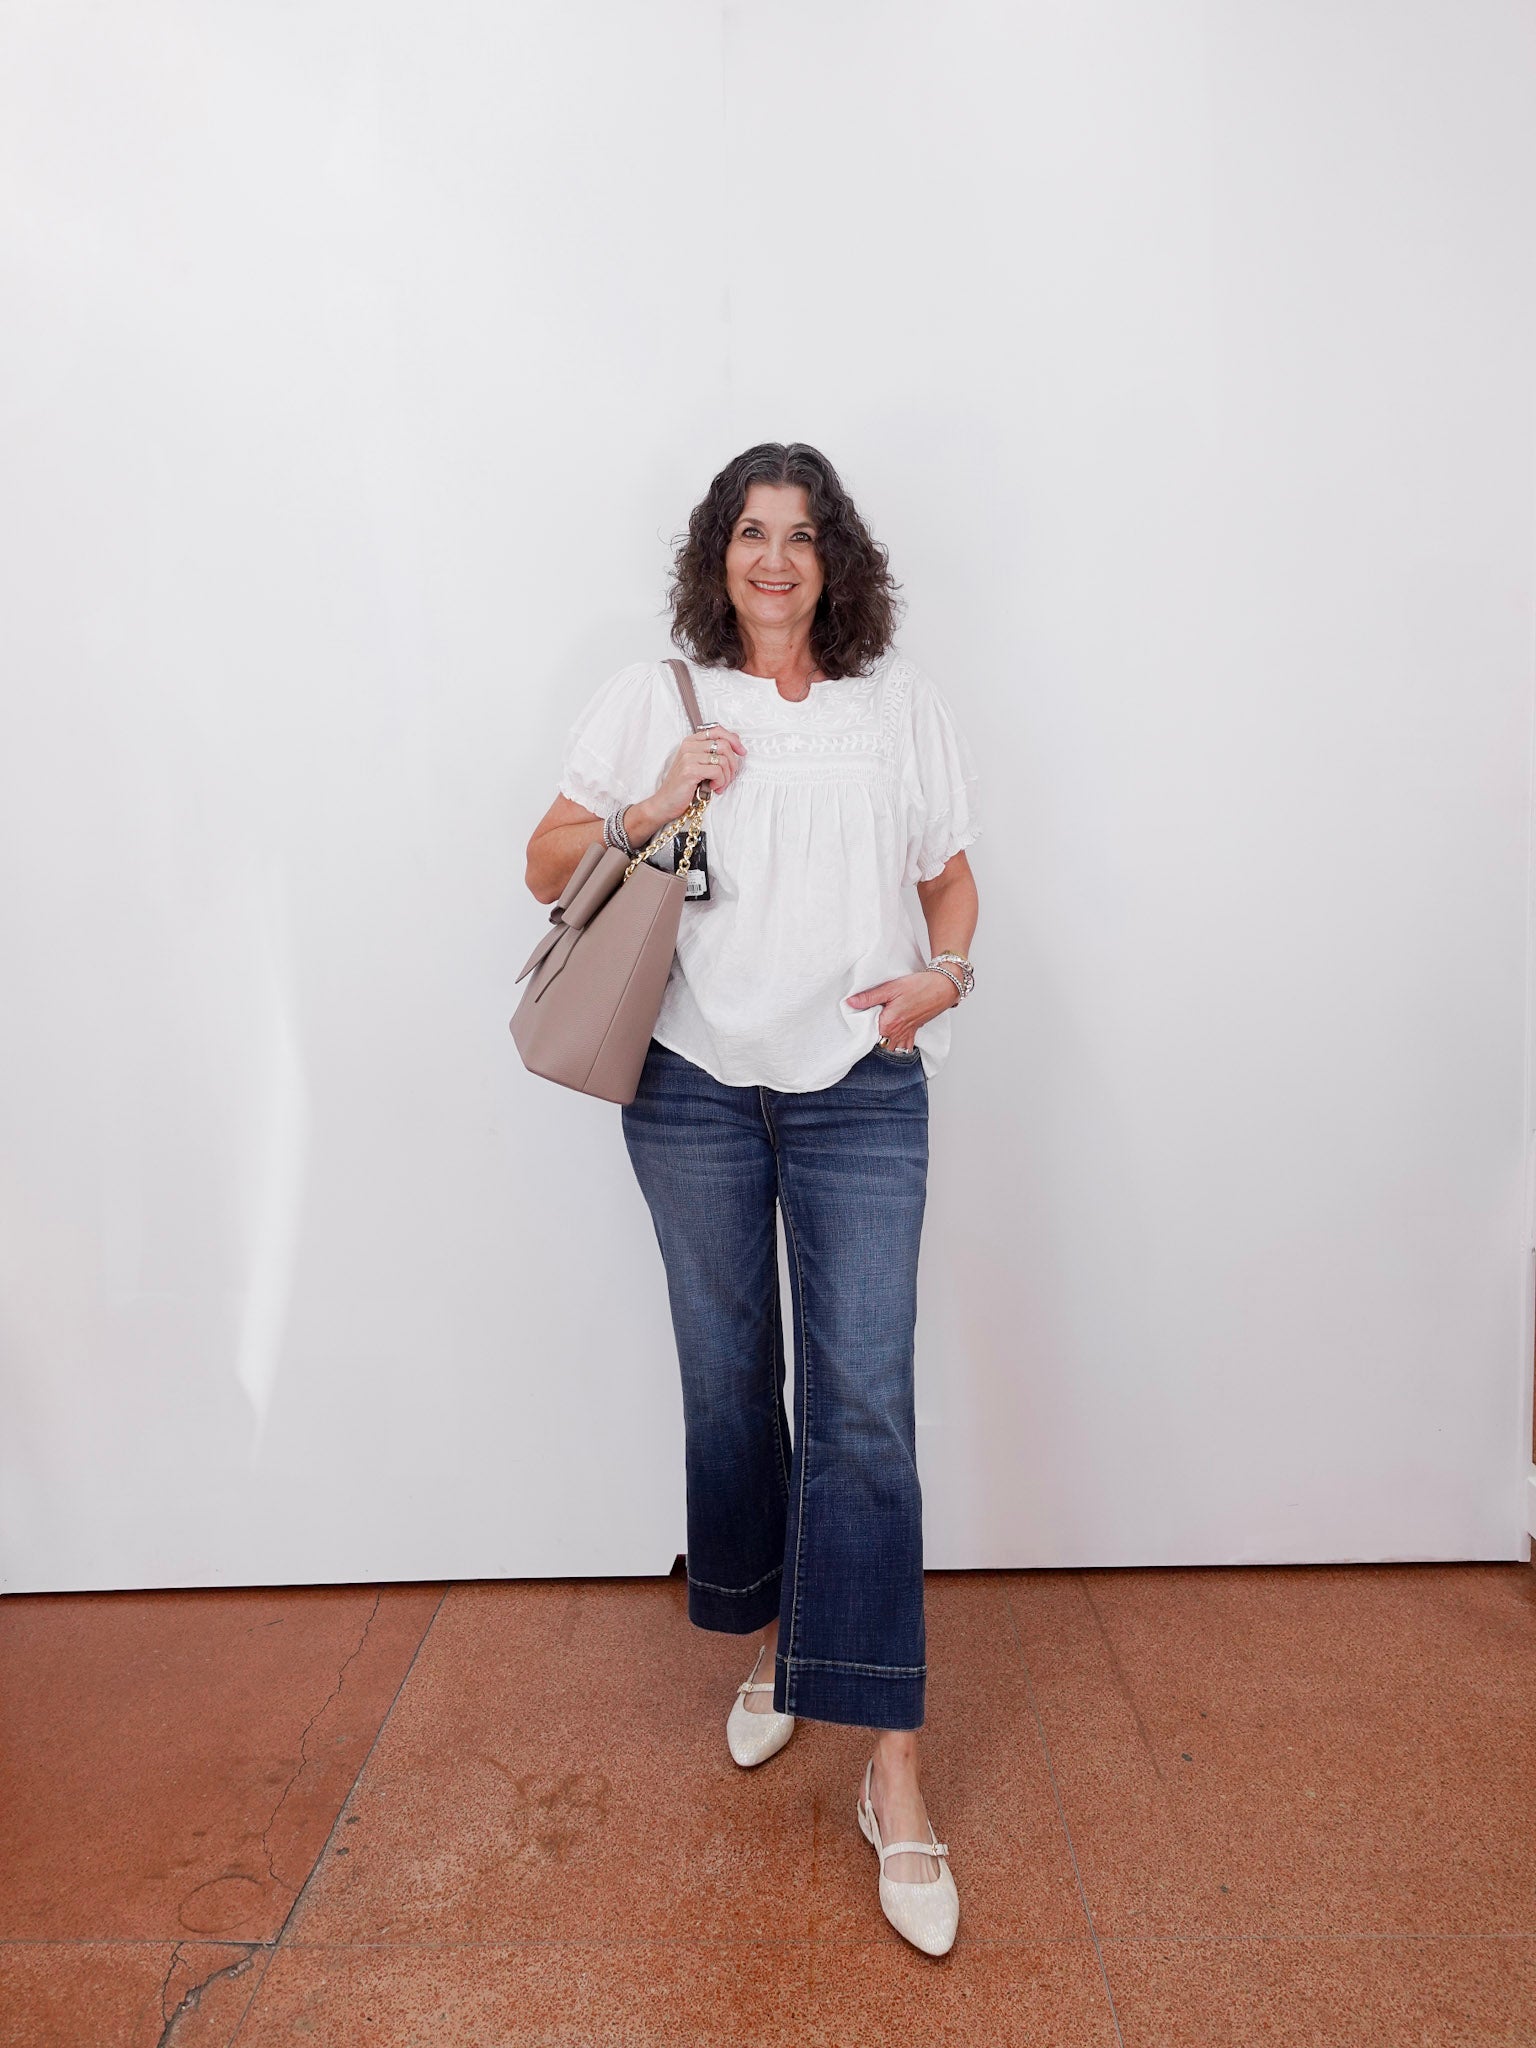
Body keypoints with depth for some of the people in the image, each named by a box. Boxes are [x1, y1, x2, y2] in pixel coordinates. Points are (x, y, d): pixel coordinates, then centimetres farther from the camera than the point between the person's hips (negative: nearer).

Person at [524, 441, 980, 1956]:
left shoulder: (904, 706, 9)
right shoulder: (655, 697, 6)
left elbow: (950, 875, 15)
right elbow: (549, 866, 8)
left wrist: (945, 973, -5)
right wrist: (650, 806, -9)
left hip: (861, 1092, 0)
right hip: (696, 1088, 1)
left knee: (865, 1408, -5)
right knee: (729, 1383, 12)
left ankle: (891, 1769, 5)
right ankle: (770, 1641, 37)